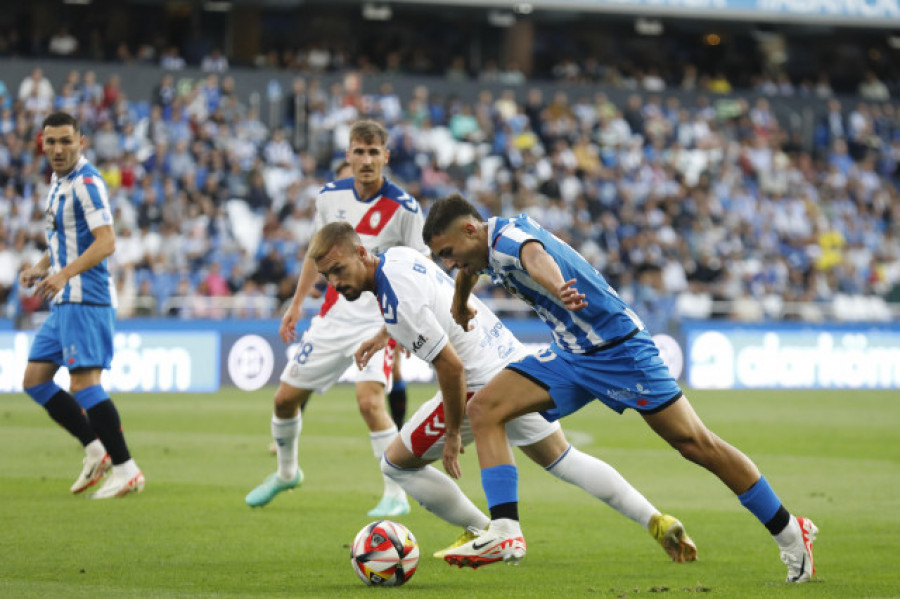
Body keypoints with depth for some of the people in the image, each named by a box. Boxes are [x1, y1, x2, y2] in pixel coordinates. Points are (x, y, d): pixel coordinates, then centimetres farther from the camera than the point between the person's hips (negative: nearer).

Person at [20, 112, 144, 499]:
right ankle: (95, 450, 13)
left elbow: (105, 241, -23)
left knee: (83, 383, -14)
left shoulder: (86, 183, -13)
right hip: (64, 301, 10)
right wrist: (40, 268, 11)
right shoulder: (58, 182, 16)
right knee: (35, 379, 8)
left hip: (85, 298, -10)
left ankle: (126, 470, -10)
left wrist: (65, 274, -33)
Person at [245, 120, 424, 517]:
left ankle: (396, 494, -13)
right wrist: (297, 303, 18)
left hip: (380, 318, -5)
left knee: (369, 399, -26)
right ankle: (286, 472, 38)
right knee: (286, 397, 10)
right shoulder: (330, 197, 1)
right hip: (334, 315, 5)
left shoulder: (404, 208, -13)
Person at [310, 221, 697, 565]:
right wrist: (384, 334, 24)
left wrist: (452, 433, -16)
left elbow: (450, 365, -25)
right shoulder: (396, 256, 2)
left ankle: (482, 534, 16)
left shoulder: (397, 302, -26)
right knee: (560, 458, 24)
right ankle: (655, 522, 17)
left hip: (484, 385, -10)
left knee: (397, 464, 4)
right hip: (515, 360, 10)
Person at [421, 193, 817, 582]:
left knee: (695, 444, -6)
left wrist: (558, 291, -70)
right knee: (483, 409, -8)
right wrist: (459, 309, 53)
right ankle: (505, 531, -17)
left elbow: (535, 256, -47)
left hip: (618, 346, -9)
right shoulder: (484, 250, 7)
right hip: (570, 355, 9)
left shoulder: (508, 236, -22)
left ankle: (789, 532, 6)